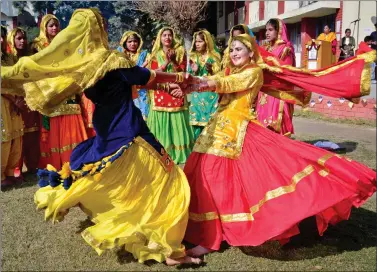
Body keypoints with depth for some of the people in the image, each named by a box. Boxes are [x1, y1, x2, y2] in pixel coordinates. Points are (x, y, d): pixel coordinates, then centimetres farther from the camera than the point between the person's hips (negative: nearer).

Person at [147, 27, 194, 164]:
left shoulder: (180, 52, 8)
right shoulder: (155, 54, 10)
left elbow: (182, 72, -1)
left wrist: (173, 61, -14)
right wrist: (166, 62, -11)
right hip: (160, 94, 1)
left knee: (176, 123, -3)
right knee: (160, 124, 0)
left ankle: (178, 156, 3)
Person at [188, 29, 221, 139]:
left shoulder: (214, 56, 2)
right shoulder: (193, 57, 10)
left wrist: (211, 70, -18)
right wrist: (194, 71, -10)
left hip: (211, 95, -2)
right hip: (197, 95, 3)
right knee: (197, 122, 0)